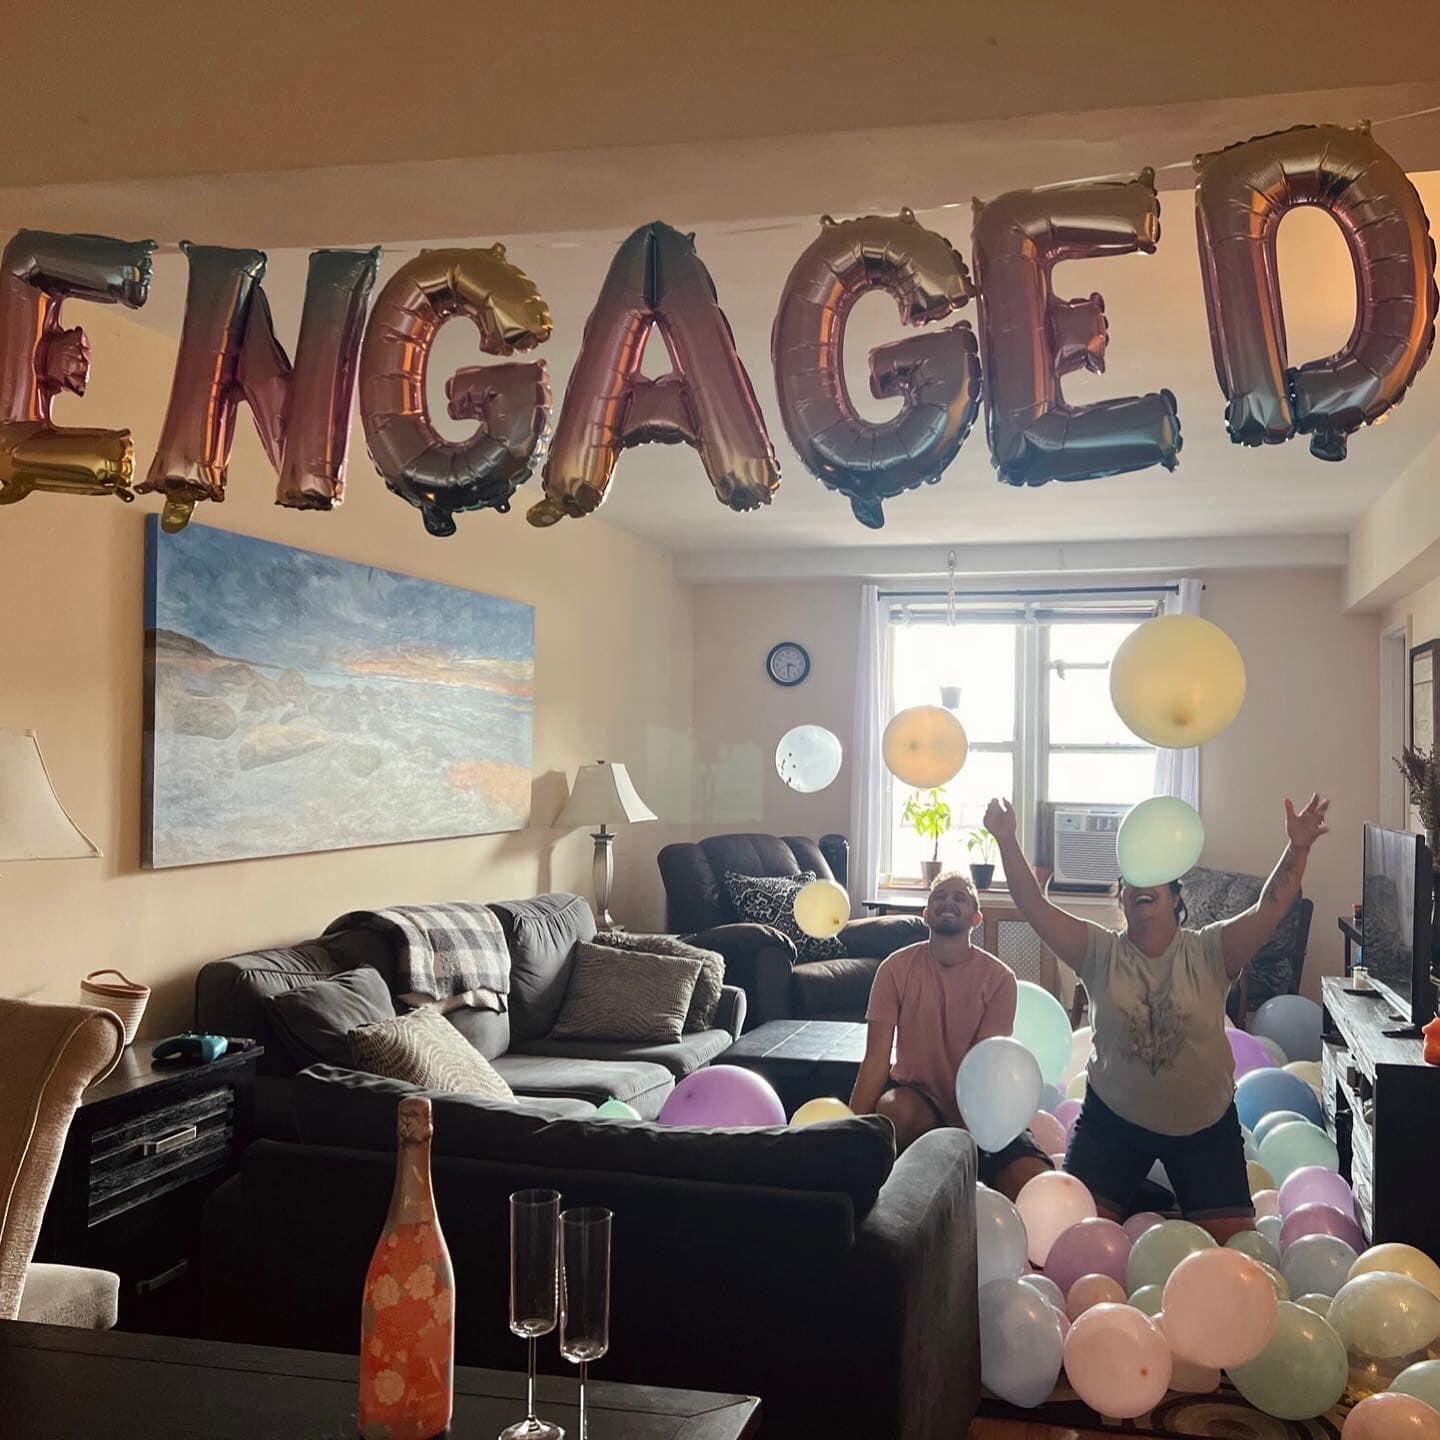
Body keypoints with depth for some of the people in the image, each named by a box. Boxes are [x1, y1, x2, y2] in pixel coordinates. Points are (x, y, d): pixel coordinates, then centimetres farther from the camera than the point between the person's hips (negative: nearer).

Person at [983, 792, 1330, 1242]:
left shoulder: (1208, 952, -8)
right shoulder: (1100, 952, -6)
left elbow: (1270, 908, -20)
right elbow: (1035, 908, -16)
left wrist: (1298, 849, -34)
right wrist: (1007, 841, -26)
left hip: (1205, 1123, 0)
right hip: (1113, 1119, 0)